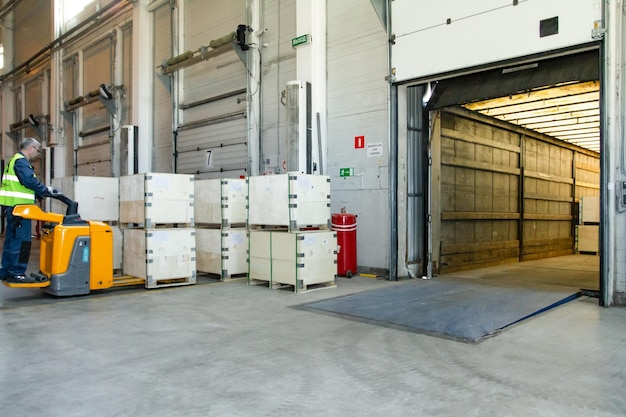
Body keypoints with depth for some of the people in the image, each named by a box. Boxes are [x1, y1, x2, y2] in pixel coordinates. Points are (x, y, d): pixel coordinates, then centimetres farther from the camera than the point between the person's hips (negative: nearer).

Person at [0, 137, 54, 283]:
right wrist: (45, 190, -9)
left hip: (13, 207, 11)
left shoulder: (16, 161, 23)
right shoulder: (21, 161, -10)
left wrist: (40, 193, 12)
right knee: (21, 242, -8)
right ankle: (16, 273, -6)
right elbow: (30, 181, -23)